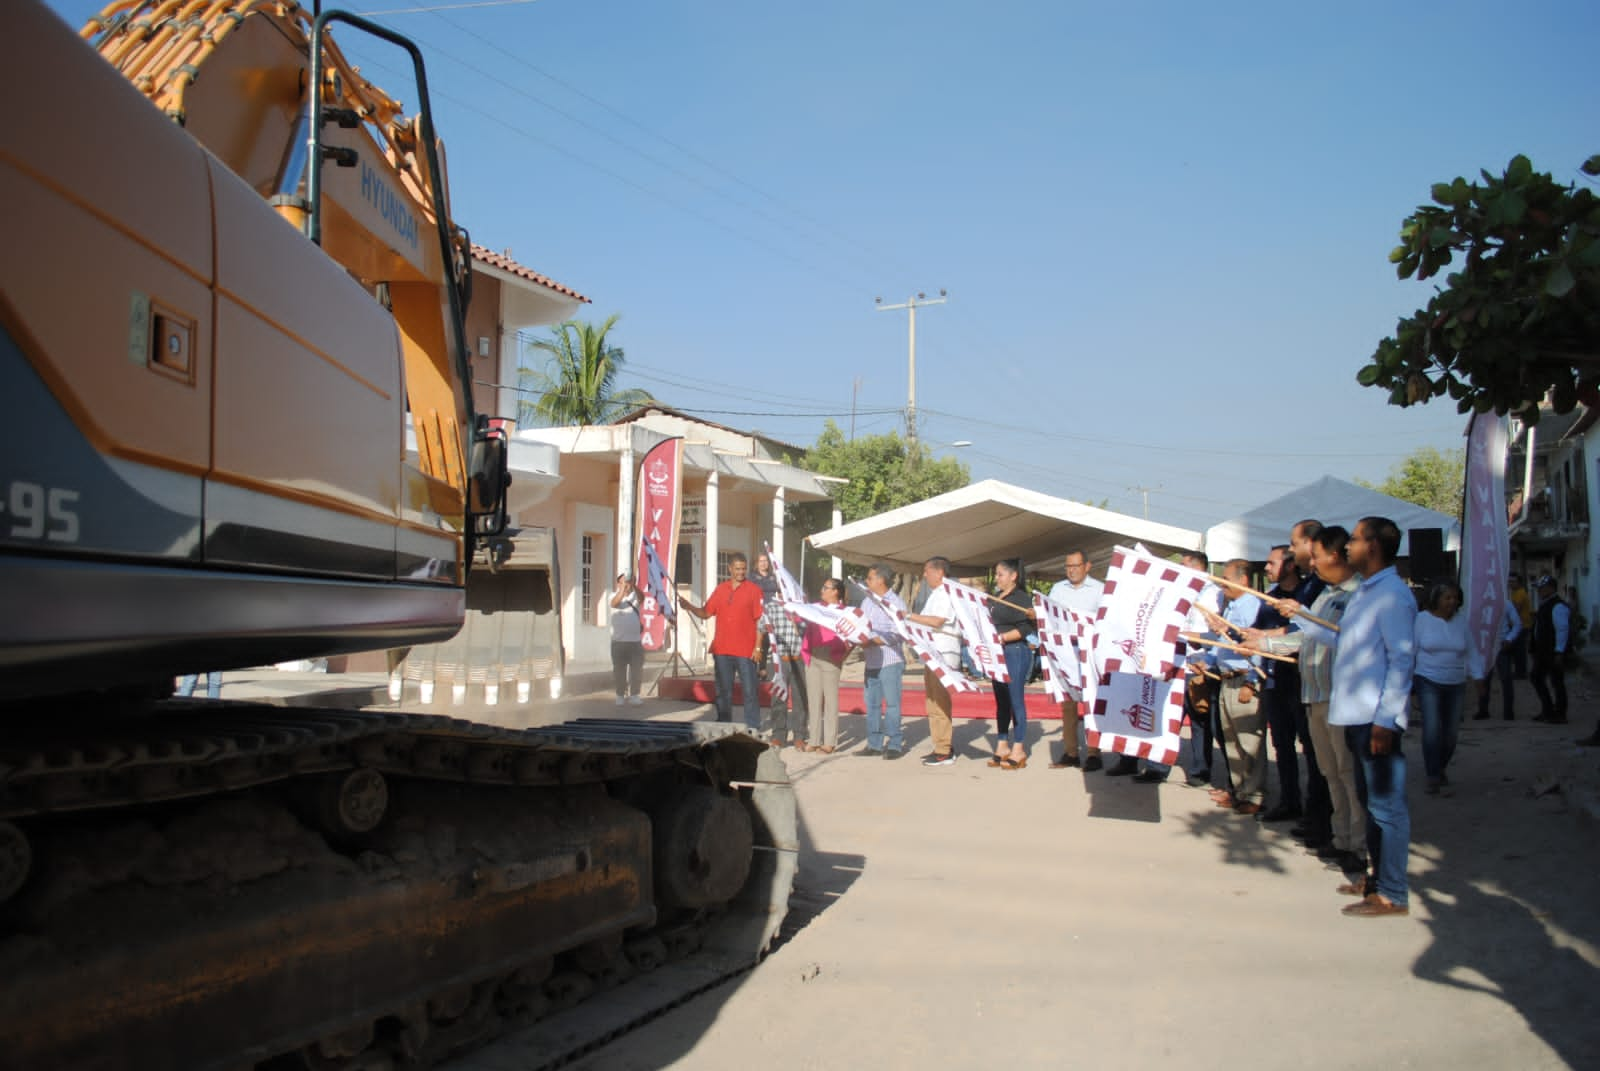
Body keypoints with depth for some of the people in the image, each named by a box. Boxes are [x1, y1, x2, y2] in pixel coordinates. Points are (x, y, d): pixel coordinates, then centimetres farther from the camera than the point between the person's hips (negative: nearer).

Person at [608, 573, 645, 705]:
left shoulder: (635, 595, 5)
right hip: (619, 641, -2)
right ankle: (620, 695, 15)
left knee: (636, 669, 4)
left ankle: (634, 695, 14)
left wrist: (632, 585, -33)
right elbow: (614, 603, -25)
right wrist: (622, 588, -37)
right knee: (619, 670, 4)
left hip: (635, 640, 2)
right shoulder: (615, 595, -1)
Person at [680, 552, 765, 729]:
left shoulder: (753, 590, -1)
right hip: (722, 650, 4)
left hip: (745, 651, -4)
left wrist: (758, 646, -10)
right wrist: (689, 607, -8)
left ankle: (753, 727, 5)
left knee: (750, 691, -2)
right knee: (723, 691, 9)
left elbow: (760, 620, -4)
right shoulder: (721, 589, 10)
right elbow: (705, 613, 10)